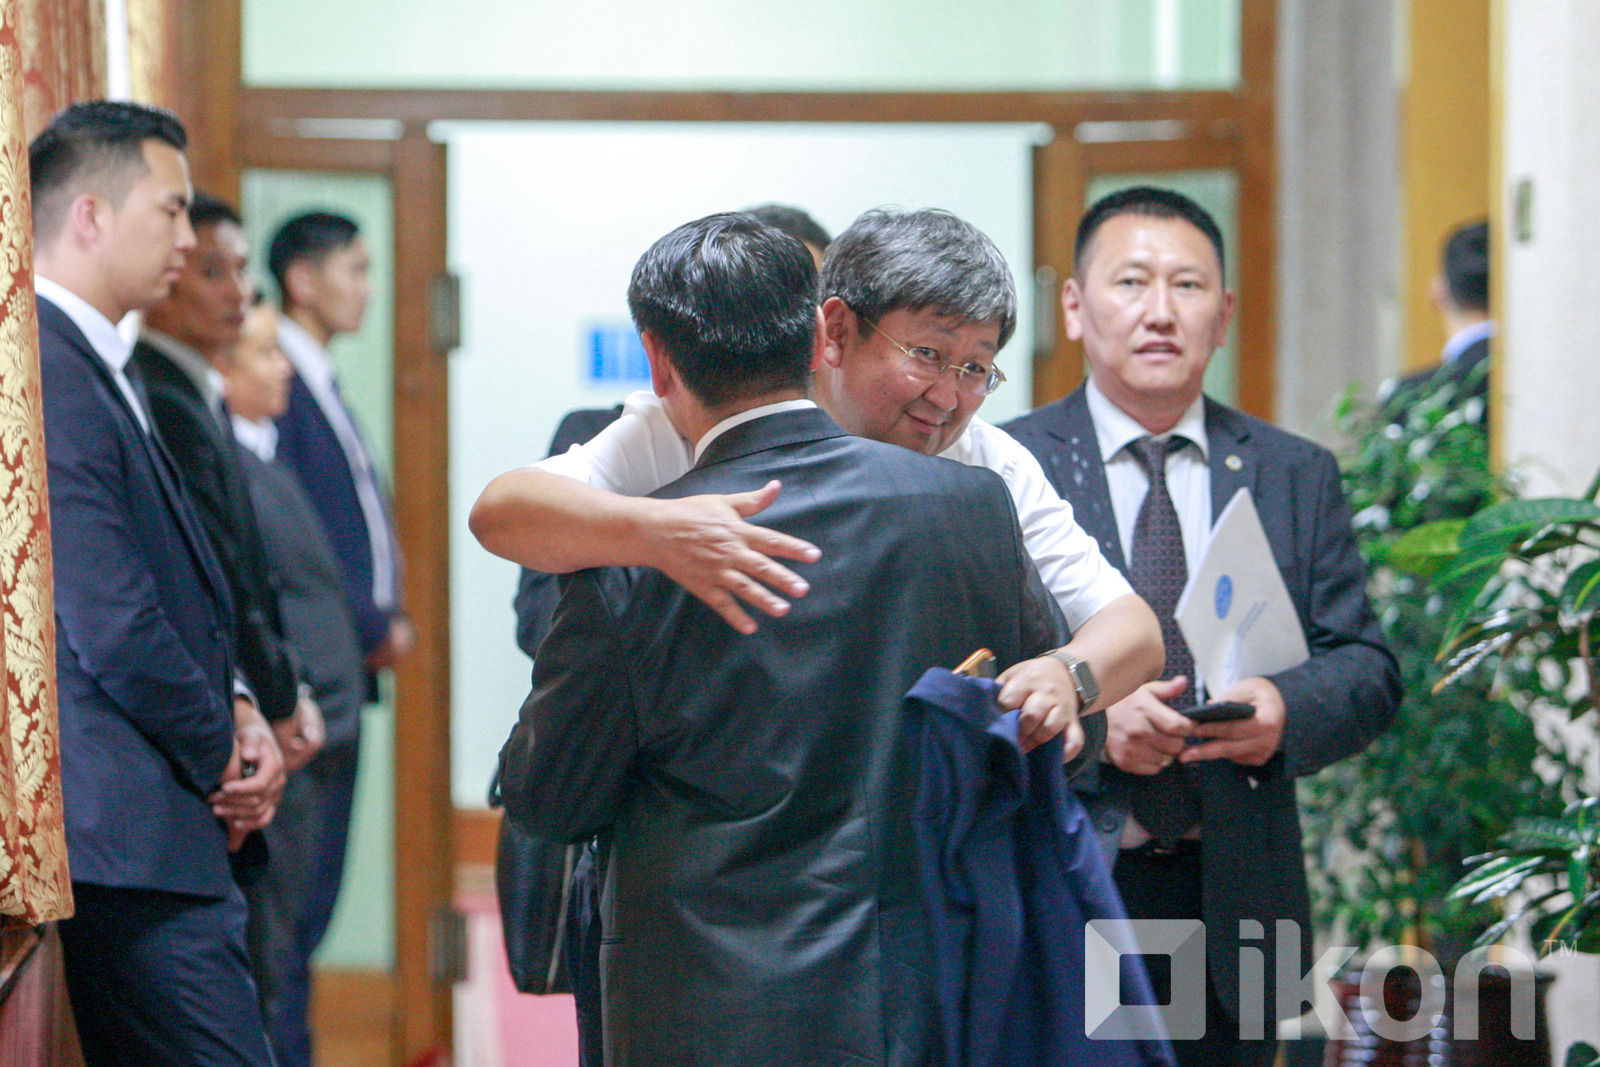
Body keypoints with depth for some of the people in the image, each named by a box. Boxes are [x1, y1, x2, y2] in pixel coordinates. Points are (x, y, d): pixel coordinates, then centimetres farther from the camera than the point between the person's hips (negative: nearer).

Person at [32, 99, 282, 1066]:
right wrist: (220, 758, -6)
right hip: (134, 839, -11)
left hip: (160, 833, 11)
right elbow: (108, 623, -20)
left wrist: (235, 707, 4)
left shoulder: (100, 367, 17)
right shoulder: (50, 372, -17)